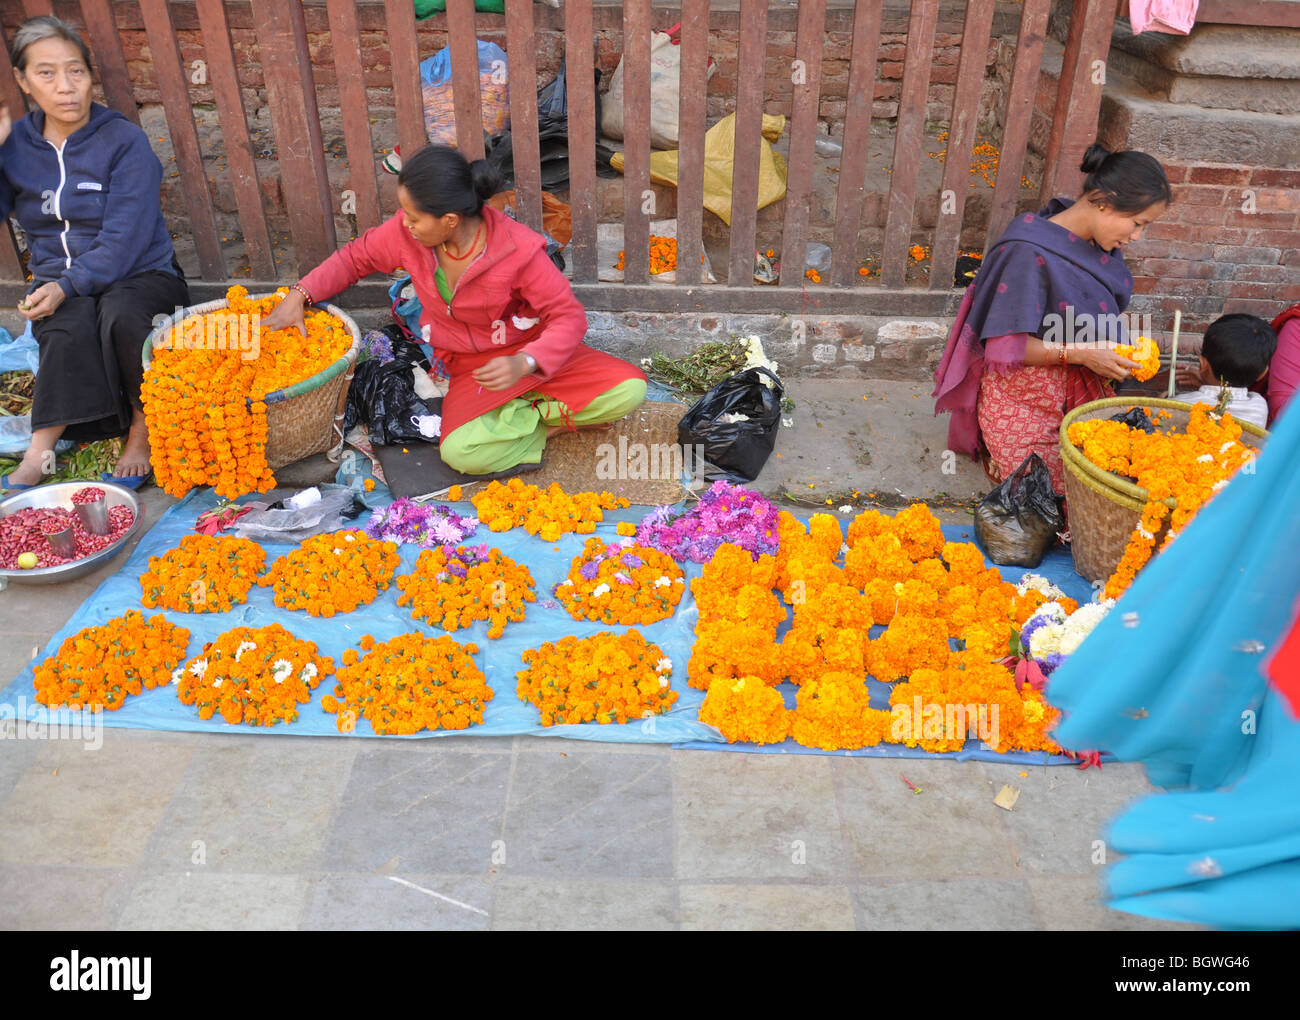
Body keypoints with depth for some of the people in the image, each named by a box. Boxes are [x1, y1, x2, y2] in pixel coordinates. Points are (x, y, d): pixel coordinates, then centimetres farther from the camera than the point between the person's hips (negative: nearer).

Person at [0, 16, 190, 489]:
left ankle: (142, 427, -18)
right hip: (58, 284, 2)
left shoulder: (124, 142, -7)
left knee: (120, 315, -36)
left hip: (139, 276, -2)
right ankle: (41, 450, -31)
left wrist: (68, 285, -28)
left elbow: (124, 240, -16)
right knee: (72, 327, -32)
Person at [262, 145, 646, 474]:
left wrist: (524, 363, -35)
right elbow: (356, 257, 9)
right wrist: (298, 296, -1)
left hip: (533, 354, -2)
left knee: (629, 390, -24)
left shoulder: (517, 248, -23)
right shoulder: (406, 233, -11)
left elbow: (568, 315, -19)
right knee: (459, 452, -31)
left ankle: (526, 412, -6)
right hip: (471, 368, 2)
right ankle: (544, 418, -6)